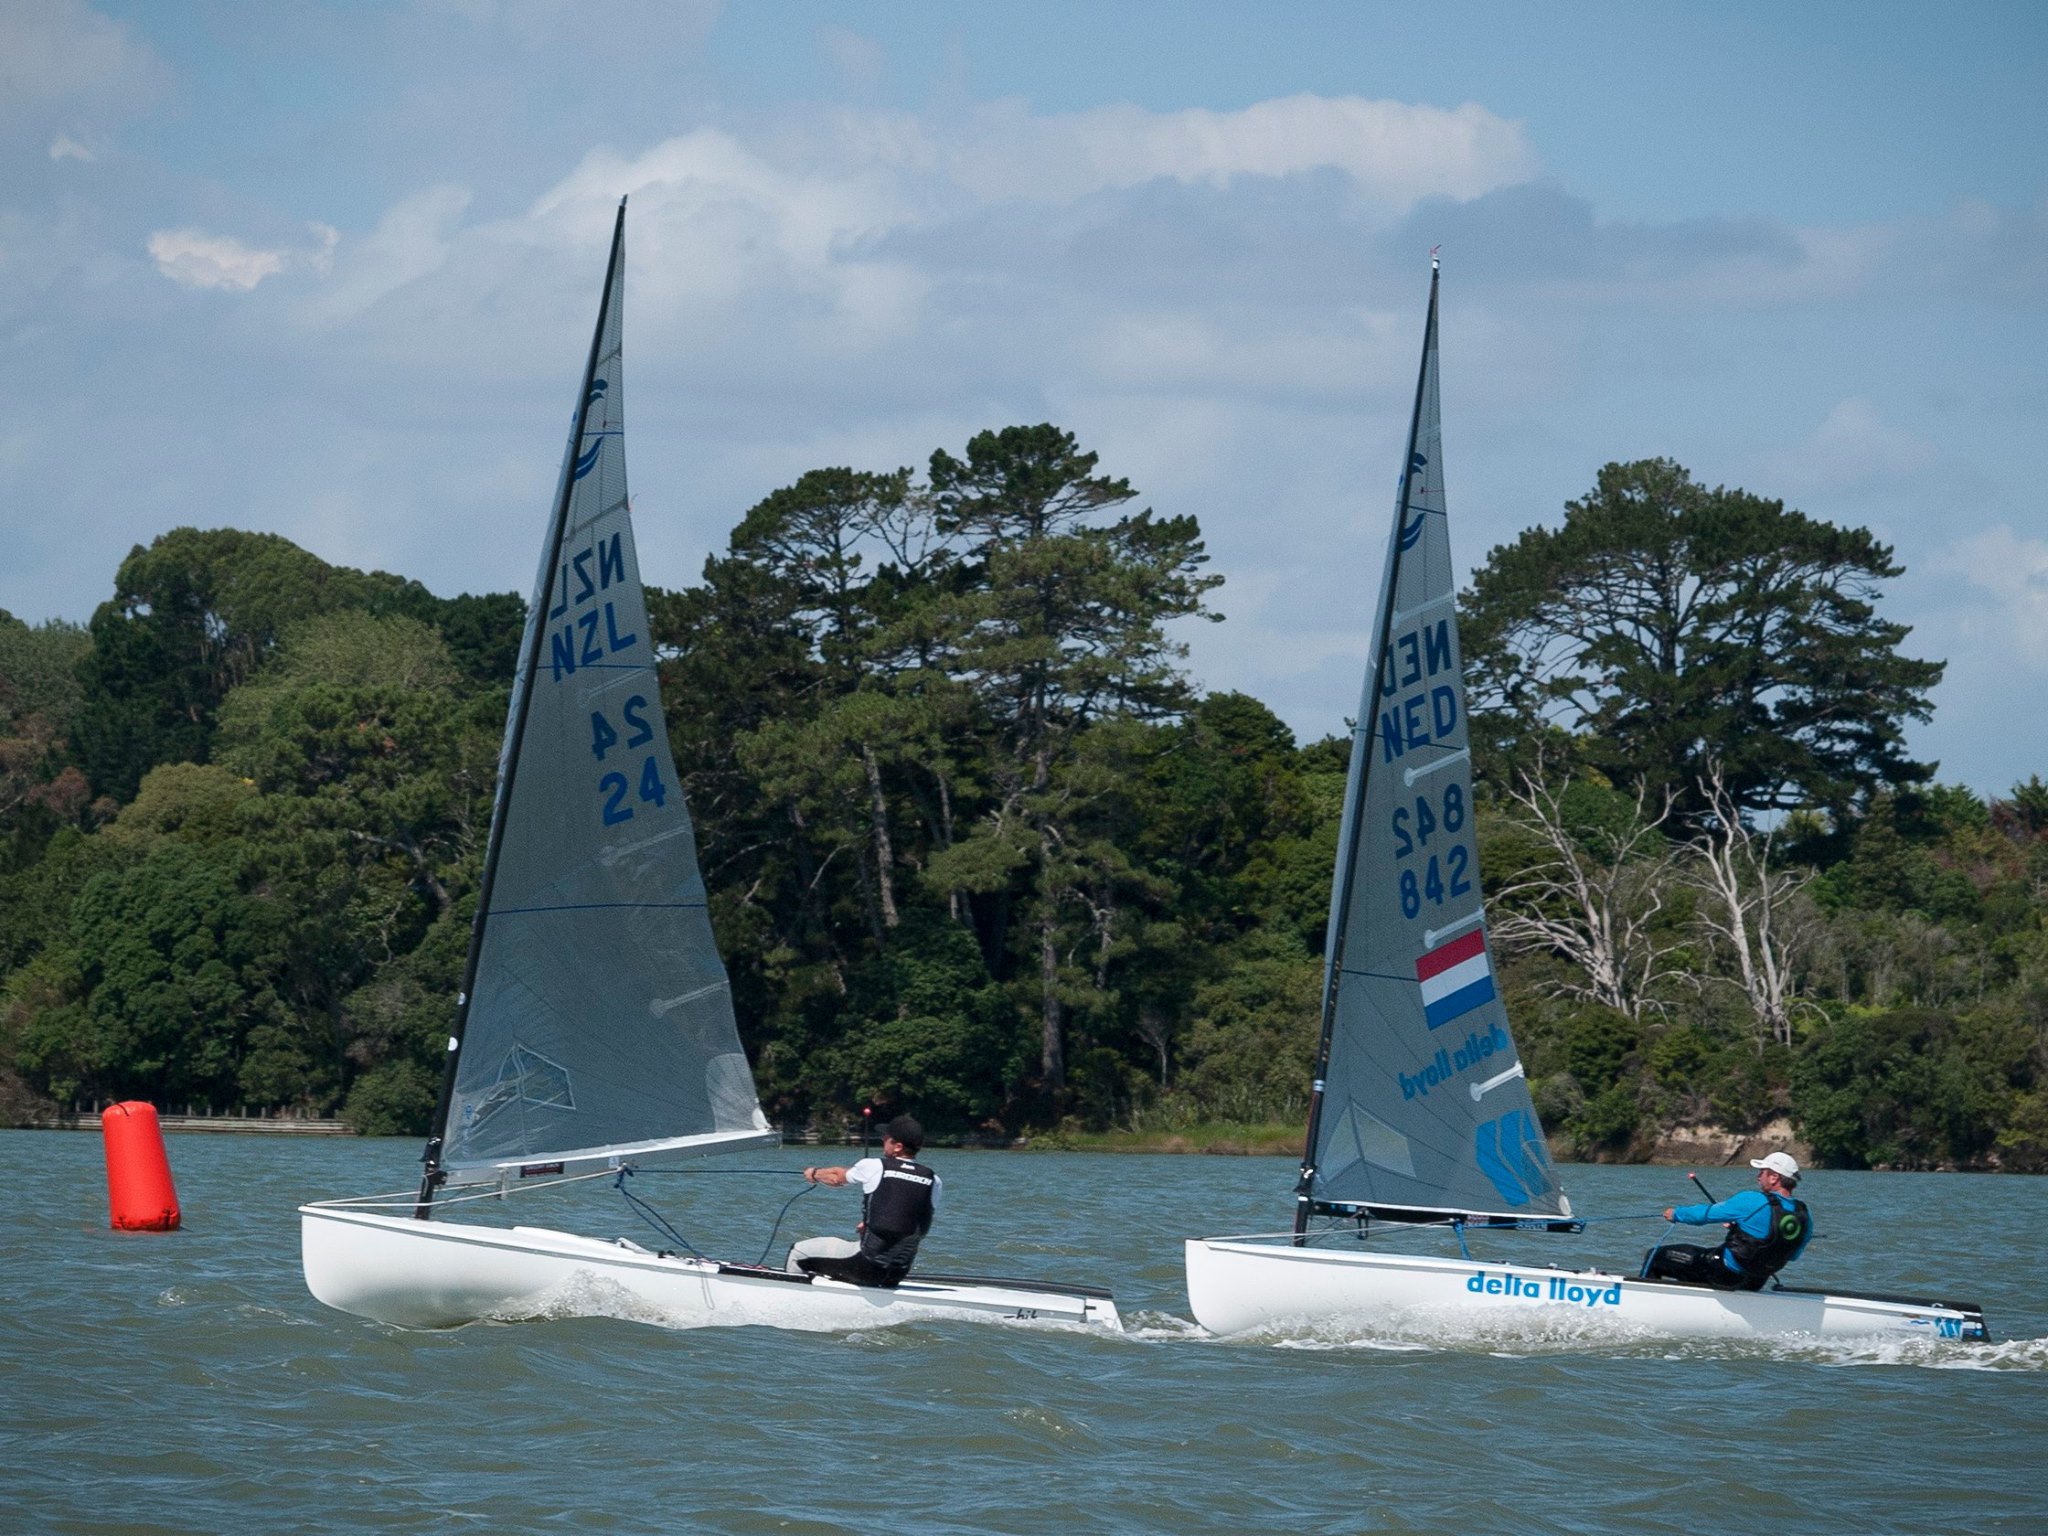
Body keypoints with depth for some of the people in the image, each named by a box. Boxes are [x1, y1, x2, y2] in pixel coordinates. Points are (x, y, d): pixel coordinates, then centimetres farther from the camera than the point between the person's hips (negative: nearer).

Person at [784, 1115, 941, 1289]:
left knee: (798, 1252, 13)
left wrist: (814, 1174, 37)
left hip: (868, 1266, -5)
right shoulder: (933, 1182, 1)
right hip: (900, 1274, 5)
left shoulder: (873, 1167, -7)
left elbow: (837, 1177, 14)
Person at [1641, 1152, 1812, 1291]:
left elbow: (1706, 1214, -11)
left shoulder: (1752, 1201, -22)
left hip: (1725, 1274, -7)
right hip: (1755, 1284, 7)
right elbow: (1793, 1255, 12)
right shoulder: (1804, 1215, -5)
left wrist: (1676, 1213, 8)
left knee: (1654, 1256, 4)